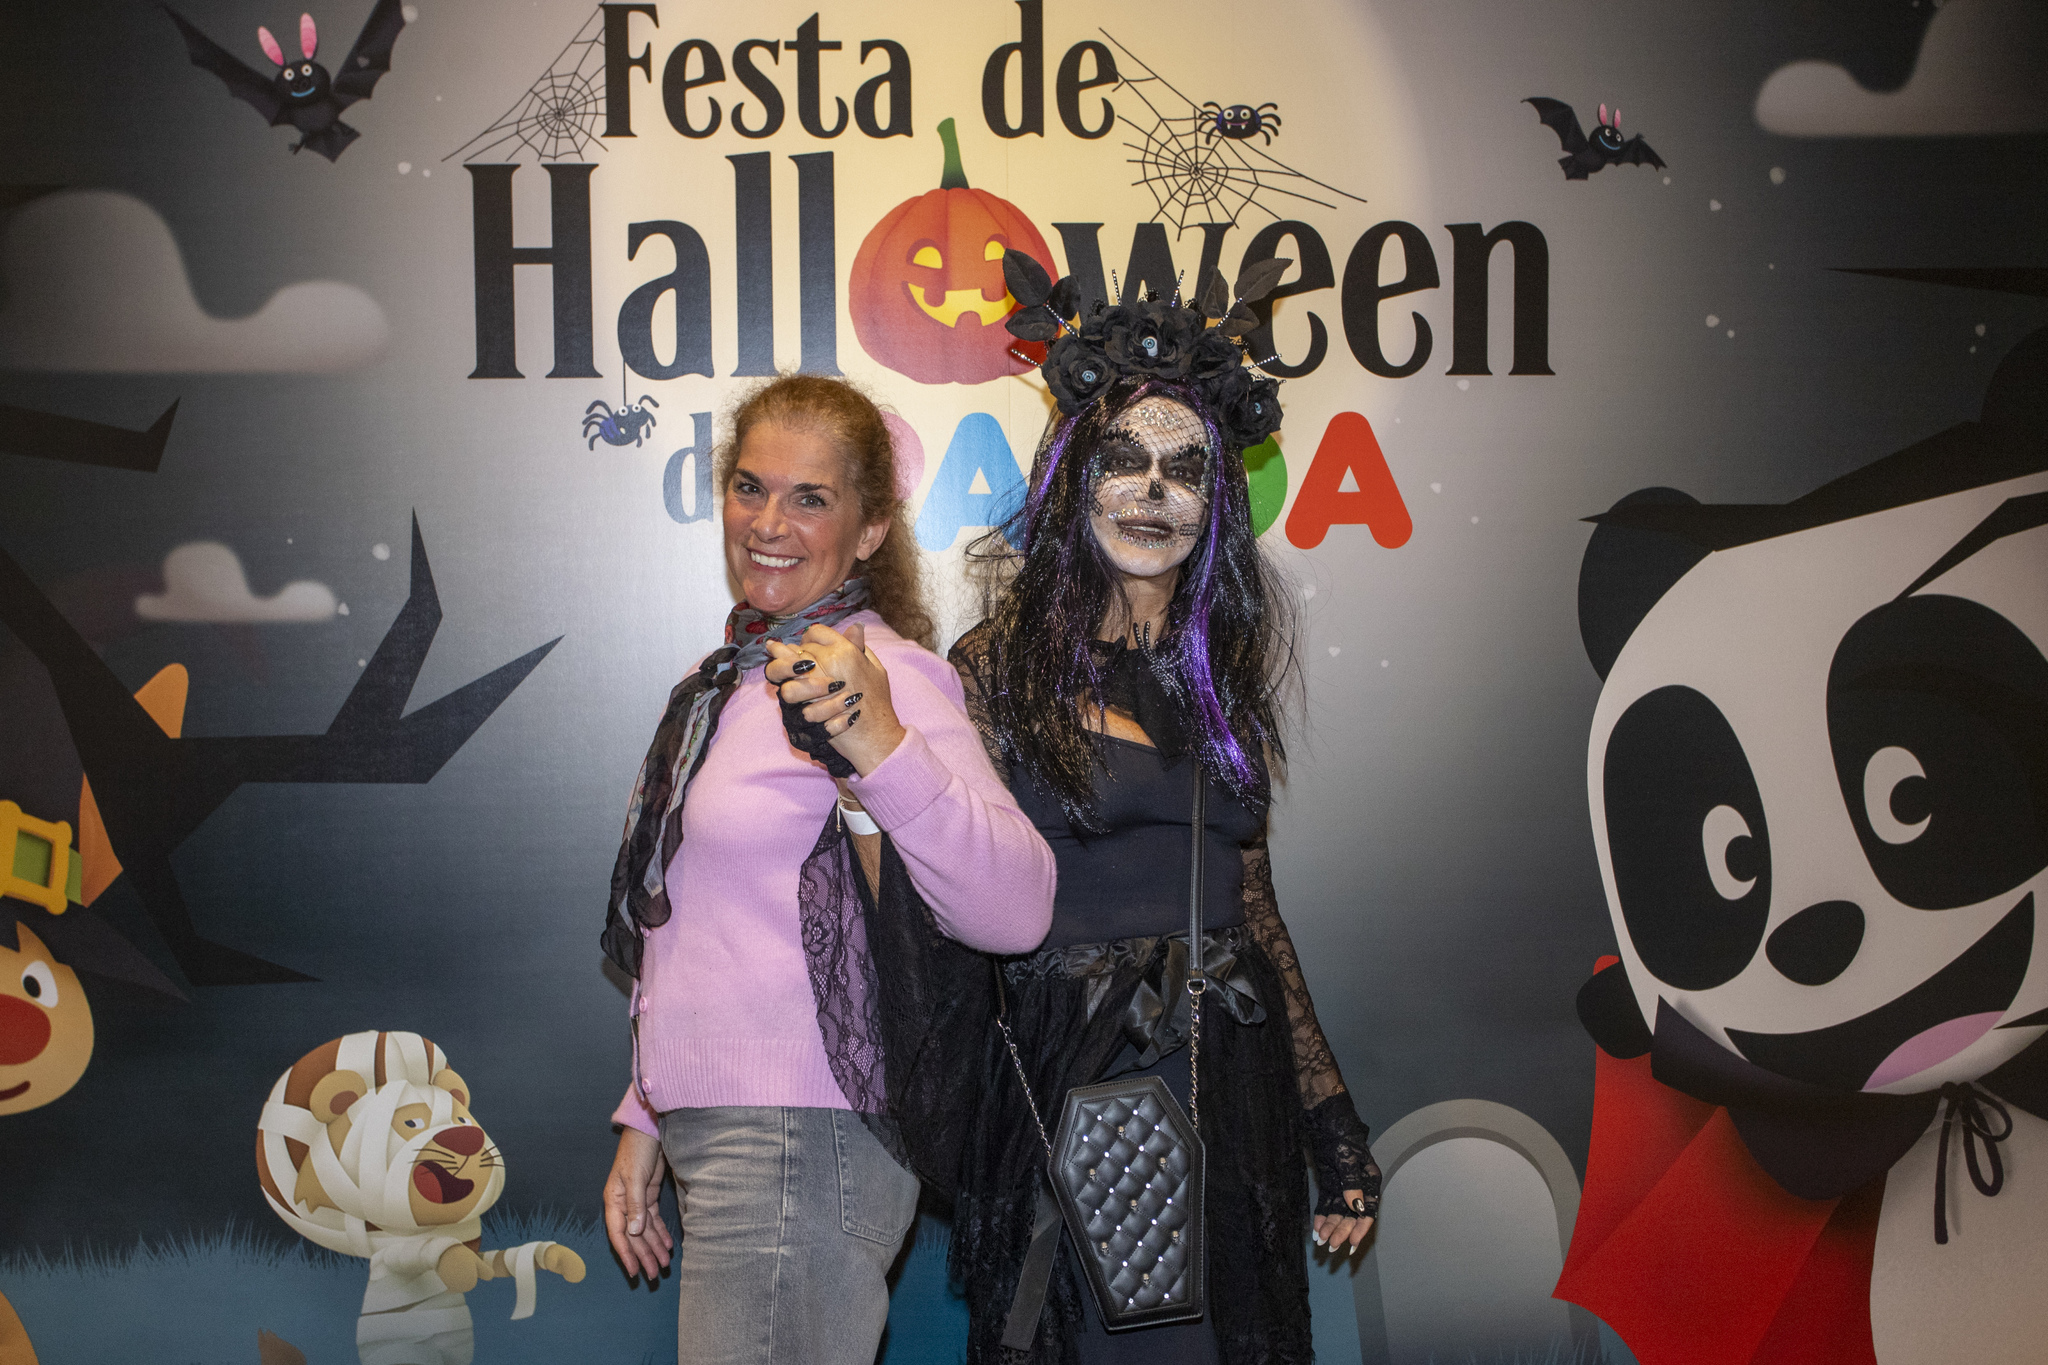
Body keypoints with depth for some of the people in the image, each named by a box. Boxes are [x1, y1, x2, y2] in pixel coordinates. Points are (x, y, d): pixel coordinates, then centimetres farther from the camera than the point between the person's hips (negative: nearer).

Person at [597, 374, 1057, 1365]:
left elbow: (1016, 911, -29)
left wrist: (880, 745, -42)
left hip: (799, 1147, -8)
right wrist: (647, 1120, 19)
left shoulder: (880, 673, -13)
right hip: (716, 1134, 8)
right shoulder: (738, 673, 13)